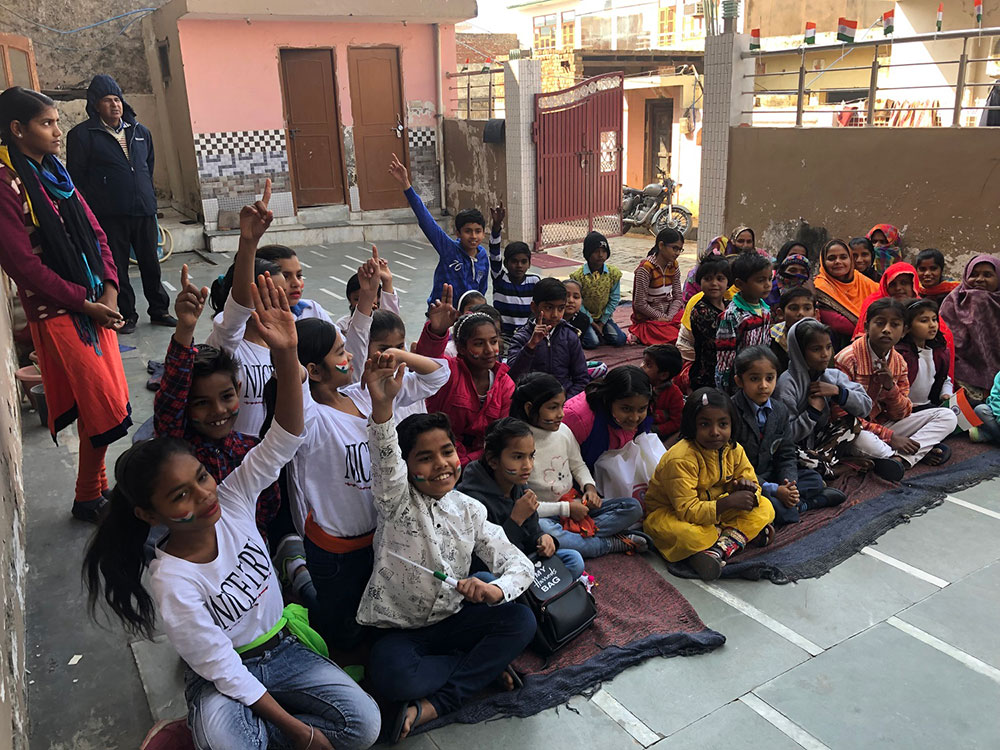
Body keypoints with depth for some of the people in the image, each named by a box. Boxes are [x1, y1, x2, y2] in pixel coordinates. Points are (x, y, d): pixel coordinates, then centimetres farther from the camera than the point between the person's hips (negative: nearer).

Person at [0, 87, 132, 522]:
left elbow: (94, 233, 10)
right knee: (105, 410, -4)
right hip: (57, 312, -7)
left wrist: (108, 289, -4)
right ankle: (88, 500, 15)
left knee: (107, 405, 12)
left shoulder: (55, 173, 10)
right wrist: (85, 302, -13)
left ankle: (97, 487, 29)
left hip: (94, 303, 7)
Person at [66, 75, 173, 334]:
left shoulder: (140, 132, 13)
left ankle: (159, 310, 21)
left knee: (151, 264, 10)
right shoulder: (82, 135, -2)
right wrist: (88, 214, -7)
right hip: (110, 216, -4)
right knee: (117, 269, 4)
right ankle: (126, 315, 15)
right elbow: (76, 178, -3)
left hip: (144, 212, 4)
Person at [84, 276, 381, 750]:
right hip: (225, 678, -5)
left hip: (285, 644, 5)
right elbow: (225, 674, -20)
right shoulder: (172, 582, -25)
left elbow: (284, 439, -24)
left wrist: (285, 353, -39)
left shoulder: (231, 500, -15)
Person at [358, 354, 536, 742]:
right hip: (400, 629, -4)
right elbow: (386, 462, -35)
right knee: (390, 676, -35)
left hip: (452, 619, 5)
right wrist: (382, 406, -55)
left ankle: (435, 704, -17)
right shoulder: (397, 502, -11)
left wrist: (494, 589, -26)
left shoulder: (469, 510, 2)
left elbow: (519, 563, -2)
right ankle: (483, 666, -11)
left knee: (521, 620, -18)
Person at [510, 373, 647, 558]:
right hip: (544, 514, -6)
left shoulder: (563, 431, -1)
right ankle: (616, 543, -22)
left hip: (575, 504, 6)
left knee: (633, 507, -6)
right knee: (541, 530, -42)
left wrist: (590, 487, -5)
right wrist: (565, 508, -18)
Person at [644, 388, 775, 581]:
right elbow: (687, 510, -30)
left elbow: (751, 481, 2)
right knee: (681, 533, -41)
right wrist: (728, 502, -39)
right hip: (669, 513, -7)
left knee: (765, 509, -10)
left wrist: (747, 487, -24)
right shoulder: (680, 459, -28)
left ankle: (718, 550, -27)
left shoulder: (734, 450, -5)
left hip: (715, 510, 7)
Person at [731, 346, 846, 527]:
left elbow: (786, 455, 7)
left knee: (814, 478, 1)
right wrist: (774, 490, -23)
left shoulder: (780, 411, 4)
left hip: (769, 476, 7)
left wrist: (789, 485, -15)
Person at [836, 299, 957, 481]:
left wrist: (890, 387, -17)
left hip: (884, 424, 7)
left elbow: (903, 414, 4)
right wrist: (889, 436, -21)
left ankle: (900, 458, -25)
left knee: (947, 416, -3)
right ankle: (923, 451, -17)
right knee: (861, 439, -42)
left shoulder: (899, 362, 4)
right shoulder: (847, 359, -16)